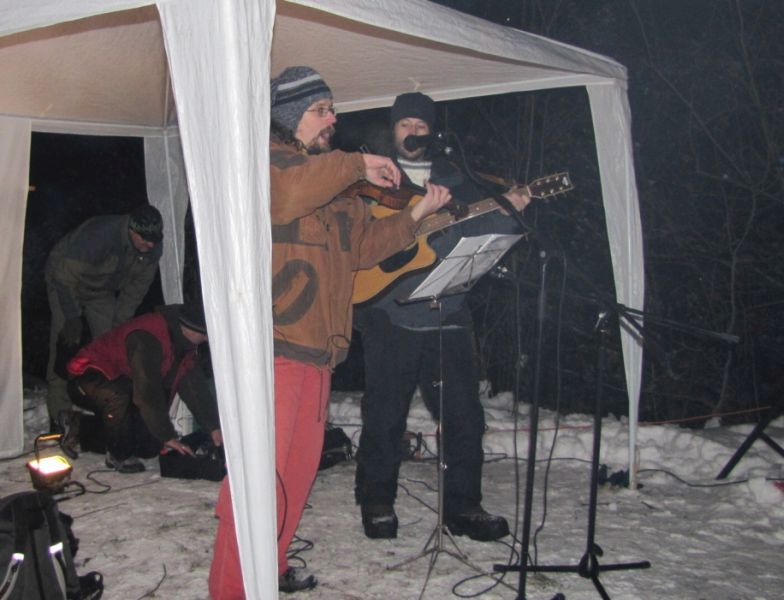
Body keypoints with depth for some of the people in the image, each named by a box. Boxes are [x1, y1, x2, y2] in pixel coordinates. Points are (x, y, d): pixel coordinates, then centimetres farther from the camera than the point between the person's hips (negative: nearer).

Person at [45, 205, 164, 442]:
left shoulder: (152, 247, -22)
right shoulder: (98, 236, -41)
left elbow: (137, 287, -7)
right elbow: (66, 277, -29)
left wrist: (119, 323, -7)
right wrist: (72, 318, -25)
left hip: (102, 291, 5)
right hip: (65, 283, -5)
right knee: (66, 349, -14)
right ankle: (60, 418, -8)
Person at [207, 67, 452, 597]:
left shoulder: (333, 183, 24)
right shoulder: (262, 159, -1)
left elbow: (362, 245, 19)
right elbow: (286, 193, -25)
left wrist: (416, 215, 9)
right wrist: (356, 165, -14)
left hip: (316, 345, 9)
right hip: (270, 342, -9)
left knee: (300, 464, 15)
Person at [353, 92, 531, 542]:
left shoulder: (456, 181, 17)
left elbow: (479, 236, 12)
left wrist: (507, 212, -5)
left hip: (447, 314, 3)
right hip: (390, 316, -2)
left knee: (465, 414, 4)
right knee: (384, 416, 4)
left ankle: (463, 506, 18)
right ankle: (377, 503, 21)